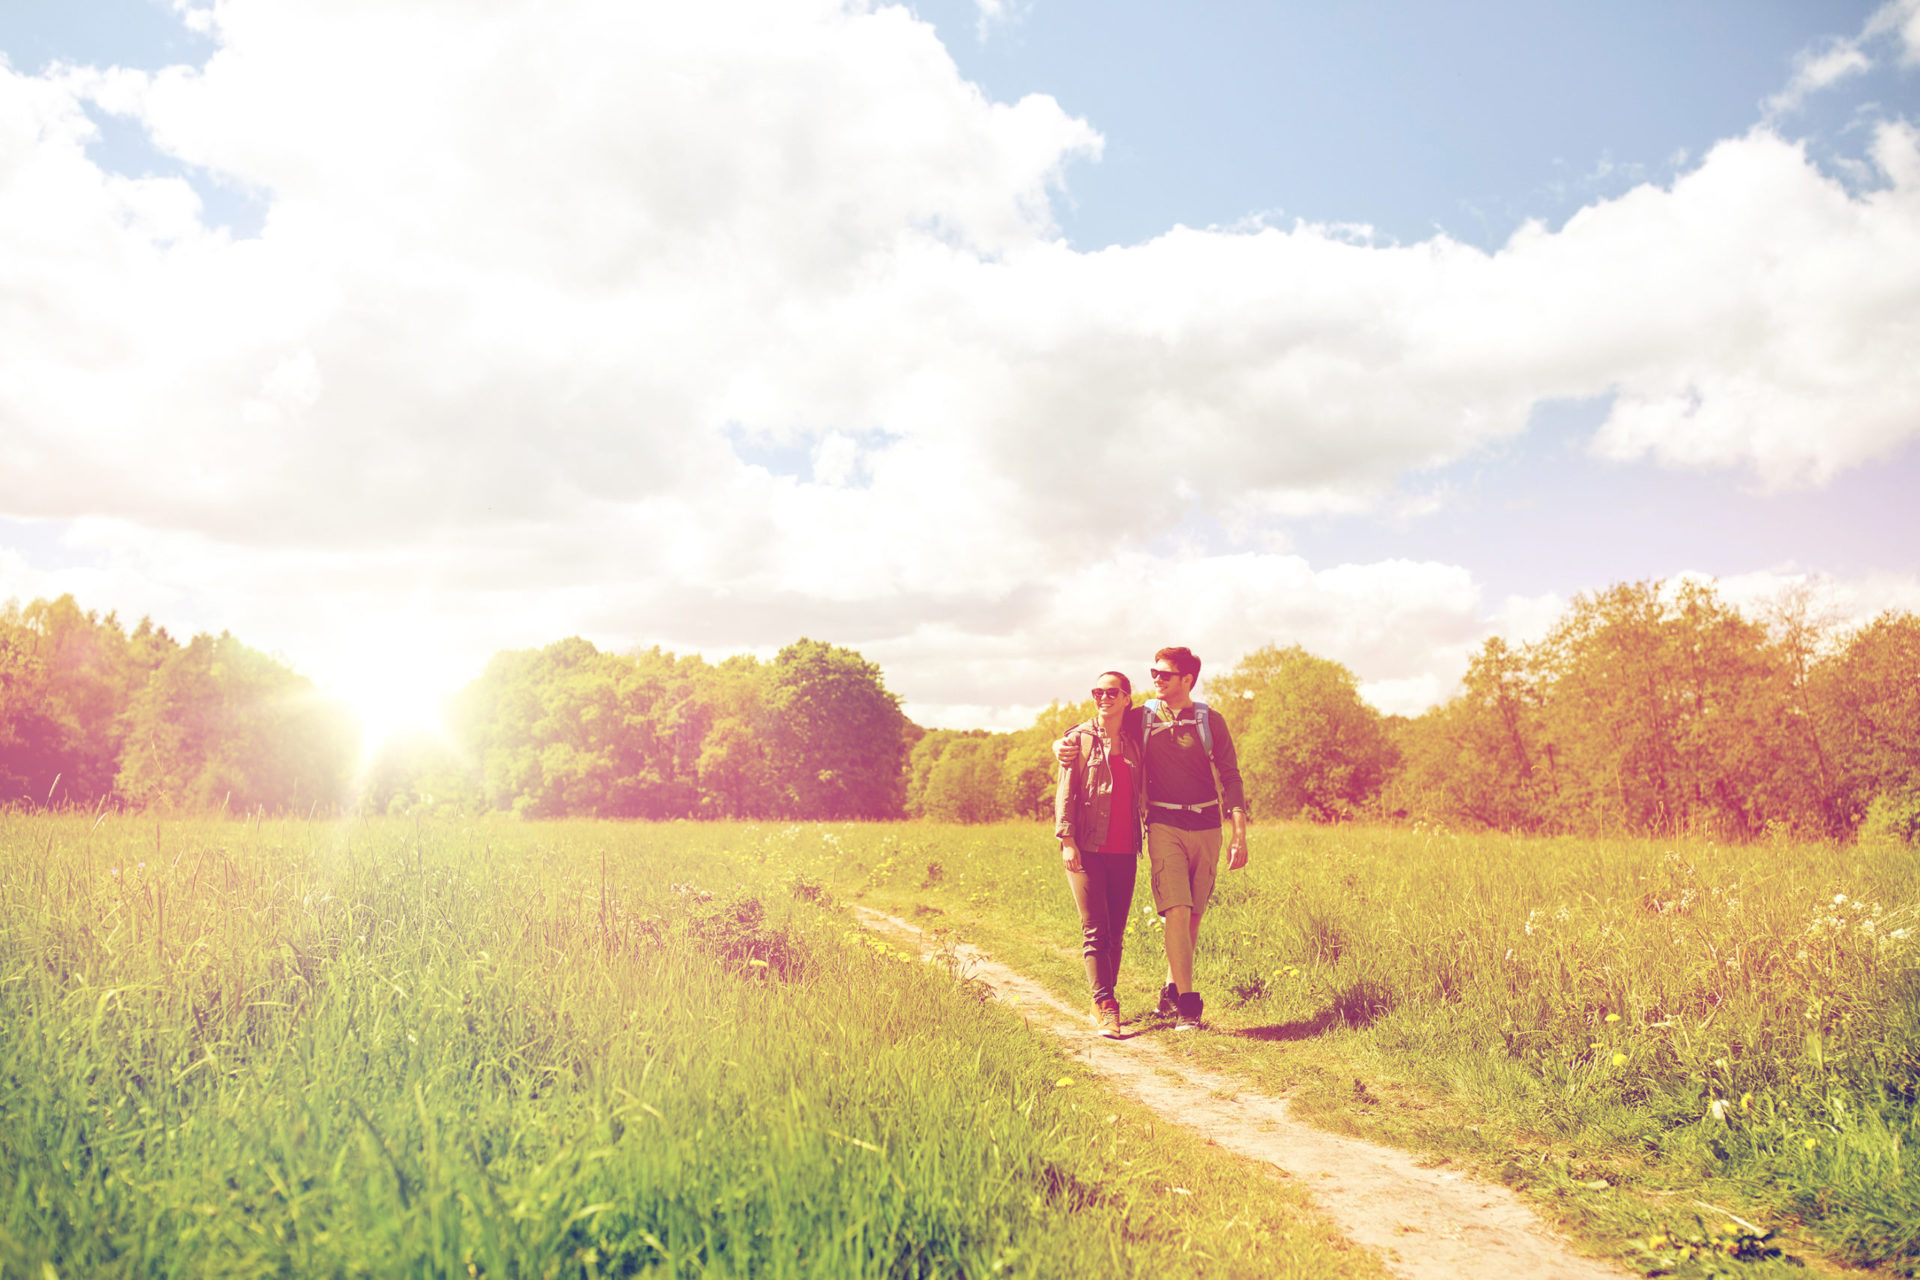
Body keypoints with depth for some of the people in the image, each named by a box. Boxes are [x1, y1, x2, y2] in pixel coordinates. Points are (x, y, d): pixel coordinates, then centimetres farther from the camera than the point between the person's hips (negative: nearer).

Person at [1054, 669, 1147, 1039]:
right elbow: (1065, 791, -1)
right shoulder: (1079, 738, 3)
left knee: (1116, 932, 6)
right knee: (1095, 929, -8)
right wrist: (1066, 839, -9)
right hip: (1087, 848, -4)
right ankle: (1105, 1007, -8)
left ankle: (1103, 1003, 16)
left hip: (1124, 850, 4)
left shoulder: (1134, 743, 12)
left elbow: (1141, 796, 18)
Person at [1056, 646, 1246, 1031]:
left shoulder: (1210, 722, 4)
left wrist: (1239, 834, -6)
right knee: (1176, 912, -14)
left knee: (1194, 916, 8)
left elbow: (1229, 779, 2)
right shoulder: (1140, 718, 6)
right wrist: (1063, 743, -6)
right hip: (1164, 826, -1)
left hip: (1206, 827, 1)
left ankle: (1171, 994, 25)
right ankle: (1187, 1005, -12)